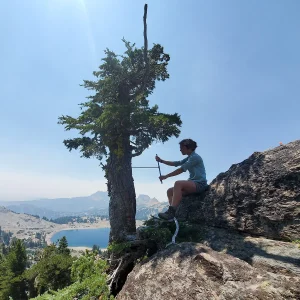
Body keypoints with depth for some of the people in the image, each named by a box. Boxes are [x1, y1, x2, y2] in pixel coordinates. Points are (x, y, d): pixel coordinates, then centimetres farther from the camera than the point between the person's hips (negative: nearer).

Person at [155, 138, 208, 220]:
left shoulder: (195, 157, -10)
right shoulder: (189, 158, 20)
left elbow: (181, 169, -16)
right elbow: (176, 163, 20)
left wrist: (166, 176, -13)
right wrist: (161, 161, 13)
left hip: (200, 184, -10)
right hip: (193, 184, 10)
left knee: (178, 183, -34)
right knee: (170, 191, 3)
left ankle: (171, 212, -38)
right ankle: (173, 214, -11)